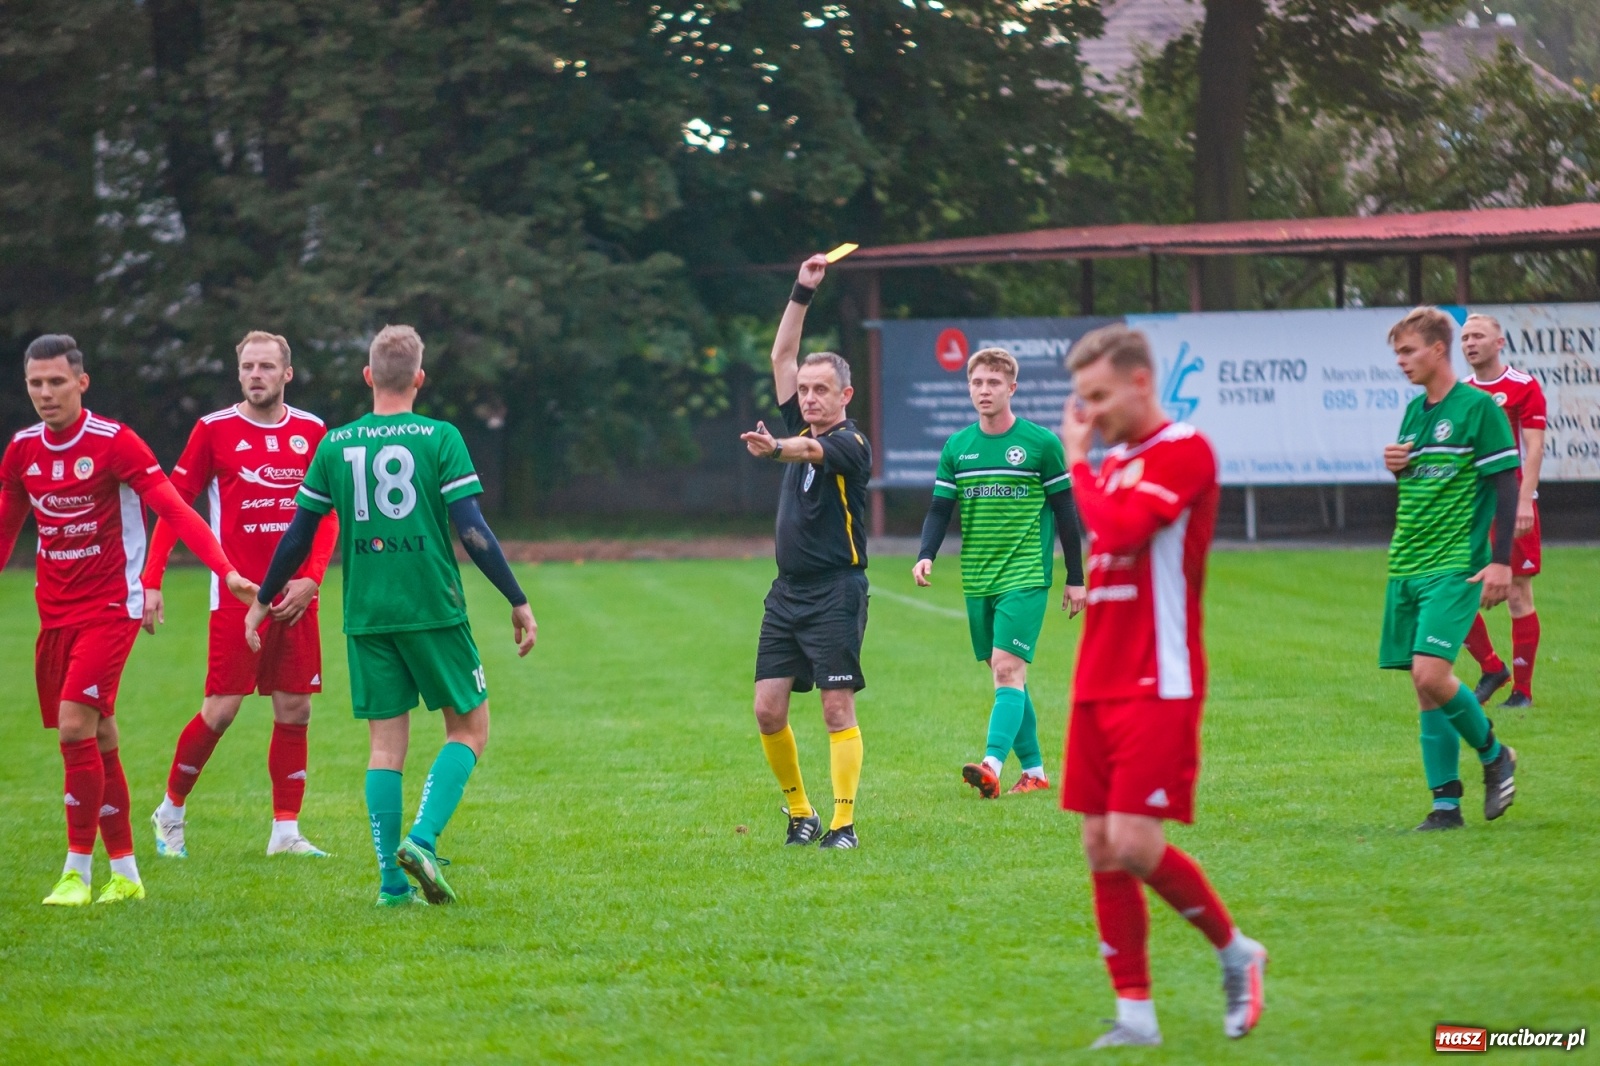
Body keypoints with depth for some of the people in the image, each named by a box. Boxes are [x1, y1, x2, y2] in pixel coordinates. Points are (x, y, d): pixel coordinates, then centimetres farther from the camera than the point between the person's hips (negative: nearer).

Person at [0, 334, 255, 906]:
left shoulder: (115, 442, -11)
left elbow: (174, 511, -16)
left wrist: (226, 570, -26)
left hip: (110, 607, -6)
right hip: (55, 612, 6)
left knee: (76, 725, -17)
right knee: (97, 740, 8)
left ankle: (79, 871, -10)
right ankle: (125, 873, 16)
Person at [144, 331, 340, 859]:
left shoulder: (311, 432, 7)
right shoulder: (215, 430, -2)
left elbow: (327, 516, 9)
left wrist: (310, 579, -6)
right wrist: (151, 582, -8)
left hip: (294, 596, 3)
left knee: (295, 710, 3)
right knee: (221, 710, -6)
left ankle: (285, 830, 10)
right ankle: (171, 809, 13)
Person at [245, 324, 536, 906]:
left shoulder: (335, 445, 5)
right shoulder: (440, 438, -5)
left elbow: (298, 535, 9)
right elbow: (471, 530, -10)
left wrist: (263, 601, 21)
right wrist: (518, 601, -4)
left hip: (366, 617, 3)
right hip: (433, 610, -3)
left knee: (386, 744, 8)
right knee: (470, 729, 9)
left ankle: (392, 882, 1)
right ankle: (422, 838, -12)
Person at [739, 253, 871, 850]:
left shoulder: (850, 444, -8)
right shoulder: (799, 430, 13)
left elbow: (813, 452, -31)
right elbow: (782, 357, 15)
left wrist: (775, 447, -51)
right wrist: (803, 292, 10)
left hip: (836, 593, -7)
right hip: (787, 593, 7)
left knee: (838, 710, -7)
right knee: (768, 710, 1)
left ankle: (843, 823, -4)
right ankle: (800, 813, 14)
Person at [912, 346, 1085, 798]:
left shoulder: (1041, 443, -3)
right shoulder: (956, 447, 8)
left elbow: (1065, 512, 2)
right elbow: (940, 509, 8)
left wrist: (1075, 579, 2)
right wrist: (926, 555, -12)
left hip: (1025, 577, -5)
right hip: (977, 581, 5)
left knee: (1008, 670, -17)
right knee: (1003, 675, 7)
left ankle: (992, 767, -29)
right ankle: (1034, 771, 15)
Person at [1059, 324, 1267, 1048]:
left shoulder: (1185, 452, -10)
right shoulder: (1110, 463, 17)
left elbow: (1120, 528, -21)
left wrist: (1076, 460, -10)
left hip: (1158, 686, -8)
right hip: (1098, 684, 8)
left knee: (1133, 843, -13)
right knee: (1101, 847, 3)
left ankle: (1235, 952, 10)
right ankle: (1134, 1012, 8)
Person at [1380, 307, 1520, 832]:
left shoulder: (1478, 407, -7)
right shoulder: (1414, 410, 15)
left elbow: (1505, 485, -8)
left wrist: (1501, 561, -15)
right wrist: (1395, 467, 3)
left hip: (1455, 569, -7)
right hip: (1406, 567, 7)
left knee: (1430, 674, -19)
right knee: (1424, 688, 3)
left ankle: (1494, 754, 5)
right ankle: (1445, 804, 7)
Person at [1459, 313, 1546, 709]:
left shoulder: (1524, 387, -4)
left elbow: (1534, 449, -9)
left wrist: (1523, 501, -19)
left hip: (1512, 505, -5)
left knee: (1517, 595, -2)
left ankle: (1522, 690, 5)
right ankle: (1491, 669, 17)